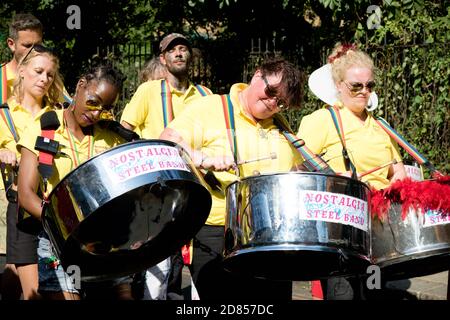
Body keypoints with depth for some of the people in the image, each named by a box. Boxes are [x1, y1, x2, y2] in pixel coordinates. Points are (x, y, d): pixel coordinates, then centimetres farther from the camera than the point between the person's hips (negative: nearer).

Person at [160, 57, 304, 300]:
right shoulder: (210, 109, -2)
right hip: (216, 235, -6)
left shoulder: (280, 127, 17)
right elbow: (167, 144, -13)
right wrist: (203, 159, -29)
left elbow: (298, 169, 29)